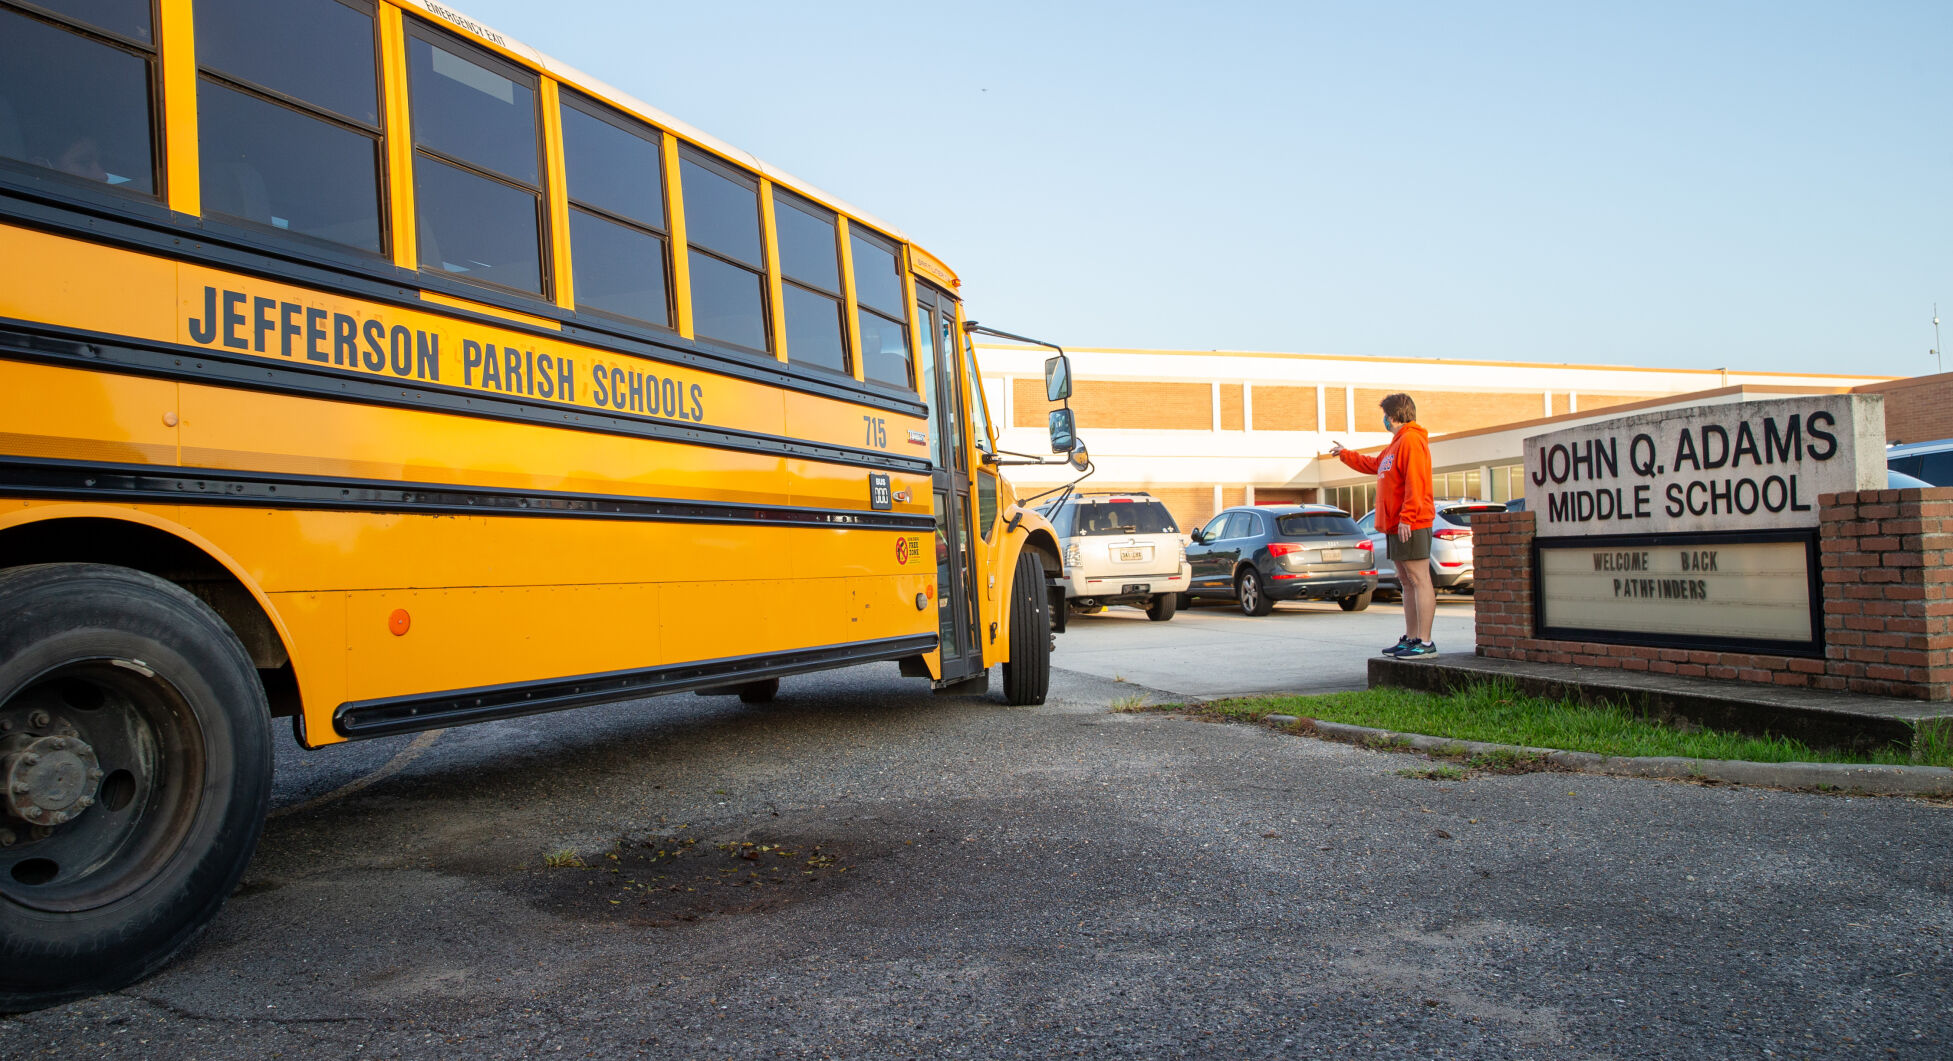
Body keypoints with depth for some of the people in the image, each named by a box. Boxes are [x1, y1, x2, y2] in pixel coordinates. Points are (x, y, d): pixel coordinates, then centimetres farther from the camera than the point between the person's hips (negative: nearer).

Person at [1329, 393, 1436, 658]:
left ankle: (1425, 643, -11)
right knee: (1407, 583, 12)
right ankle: (1410, 638, 17)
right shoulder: (1397, 443, 22)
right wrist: (1345, 454, 47)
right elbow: (1374, 465, 39)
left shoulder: (1412, 440, -11)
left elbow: (1415, 482, -20)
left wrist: (1406, 517, -24)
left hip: (1411, 525, -11)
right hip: (1396, 526, 11)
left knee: (1420, 580, -10)